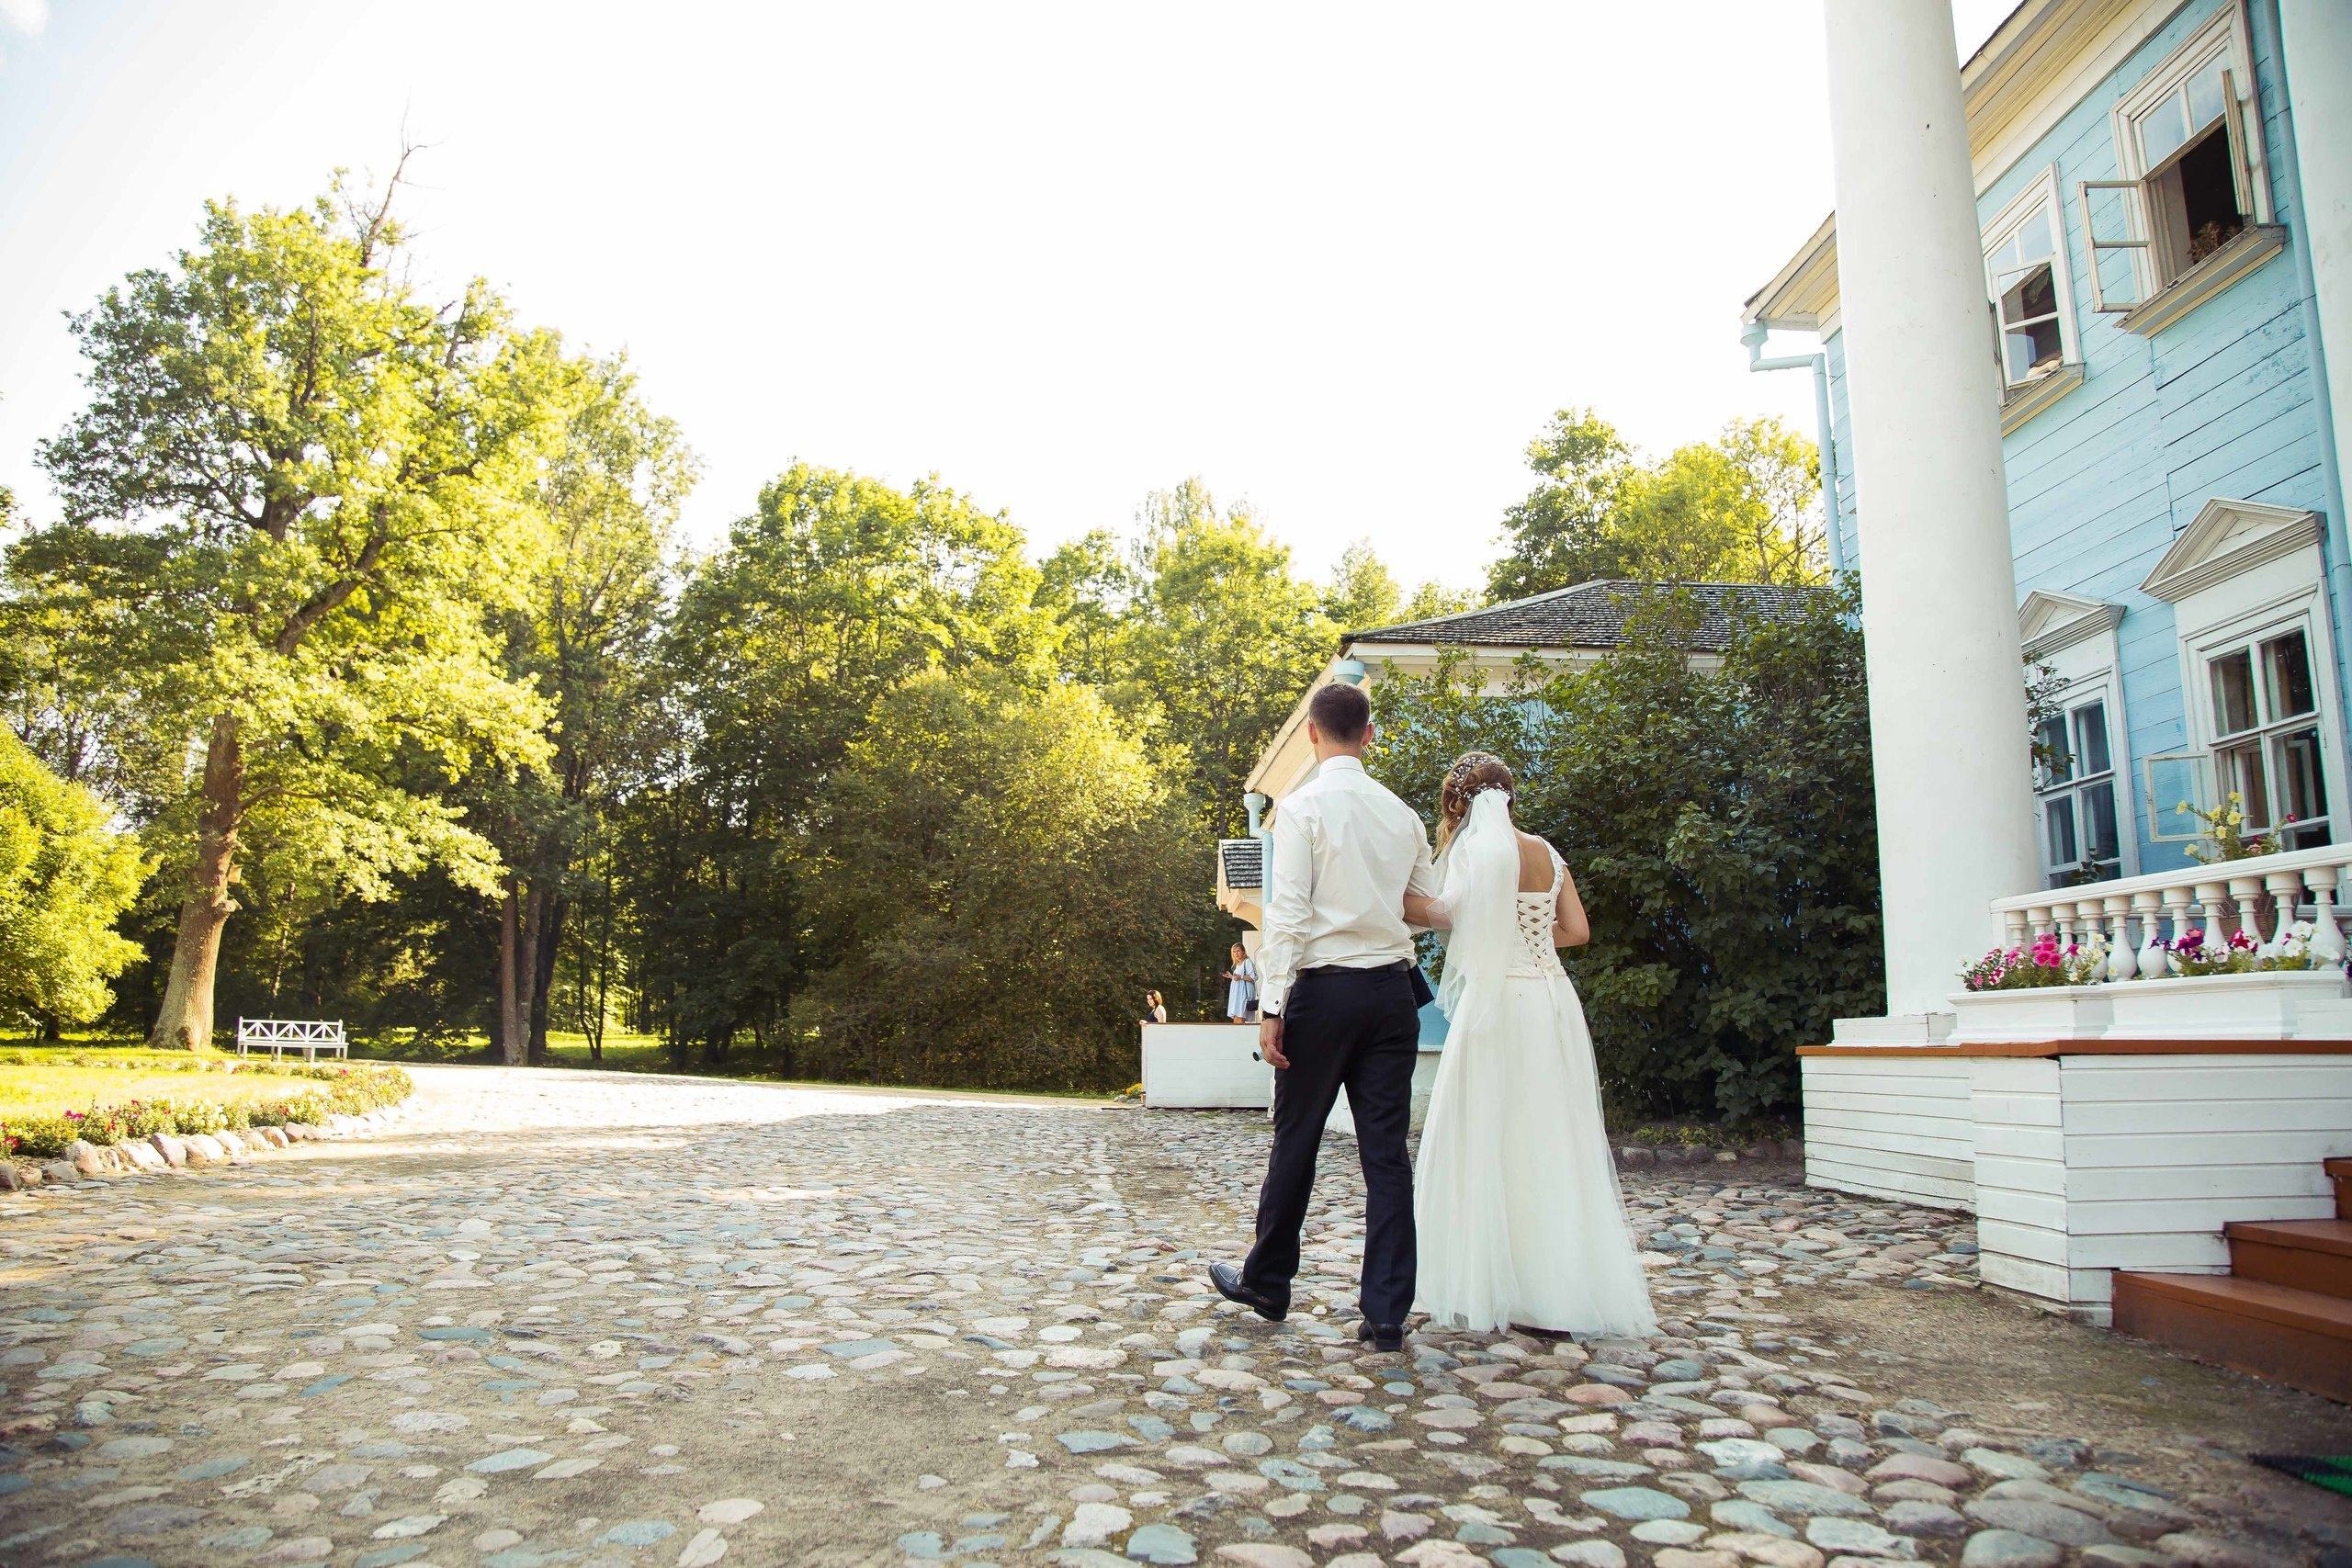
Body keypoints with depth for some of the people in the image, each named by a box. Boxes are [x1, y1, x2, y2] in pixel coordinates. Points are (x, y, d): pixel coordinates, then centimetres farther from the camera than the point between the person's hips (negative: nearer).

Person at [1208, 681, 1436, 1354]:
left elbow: (1288, 913, -14)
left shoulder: (1302, 806, -8)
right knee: (1386, 1152, 6)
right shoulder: (1401, 813, 7)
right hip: (1392, 990, 4)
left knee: (1295, 1142, 10)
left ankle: (1267, 1285, 26)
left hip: (1325, 990, -4)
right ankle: (1387, 1314, 9)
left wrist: (1271, 1006, -11)